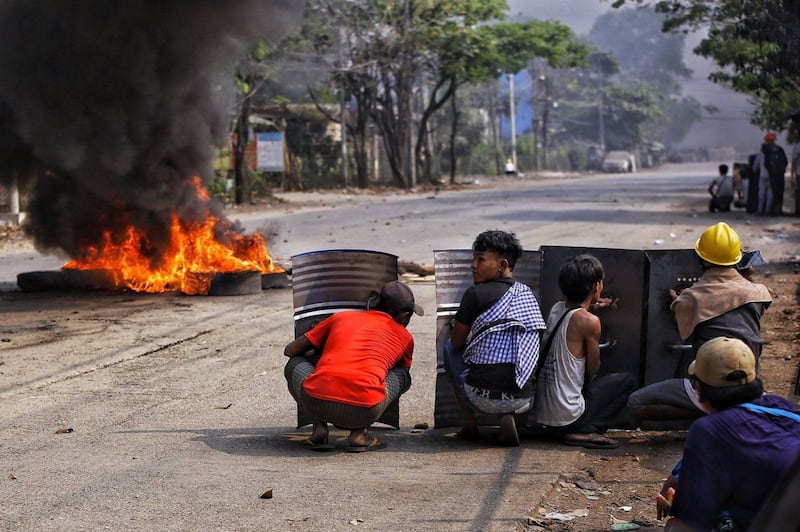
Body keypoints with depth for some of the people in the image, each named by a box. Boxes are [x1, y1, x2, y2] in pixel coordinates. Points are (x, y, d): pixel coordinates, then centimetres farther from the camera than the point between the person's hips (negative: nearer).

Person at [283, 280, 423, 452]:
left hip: (317, 403, 1)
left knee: (295, 364, 34)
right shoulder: (405, 337, 22)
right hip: (364, 411, -1)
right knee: (402, 375, 29)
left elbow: (290, 350, 28)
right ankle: (359, 432, 10)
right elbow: (402, 368, 45)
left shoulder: (340, 317, 25)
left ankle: (319, 428, 13)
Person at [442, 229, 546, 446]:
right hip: (523, 400, 4)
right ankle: (507, 419, 9)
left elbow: (457, 343, 6)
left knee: (449, 347, 23)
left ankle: (470, 426, 18)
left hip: (483, 398, -4)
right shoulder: (528, 294, 12)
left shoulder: (476, 294, -5)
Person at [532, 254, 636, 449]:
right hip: (566, 417, -8)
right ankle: (584, 432, -5)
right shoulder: (589, 321, -16)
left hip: (540, 414, 8)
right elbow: (592, 370, -3)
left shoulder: (556, 309, 4)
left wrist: (589, 308, 18)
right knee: (627, 381, 9)